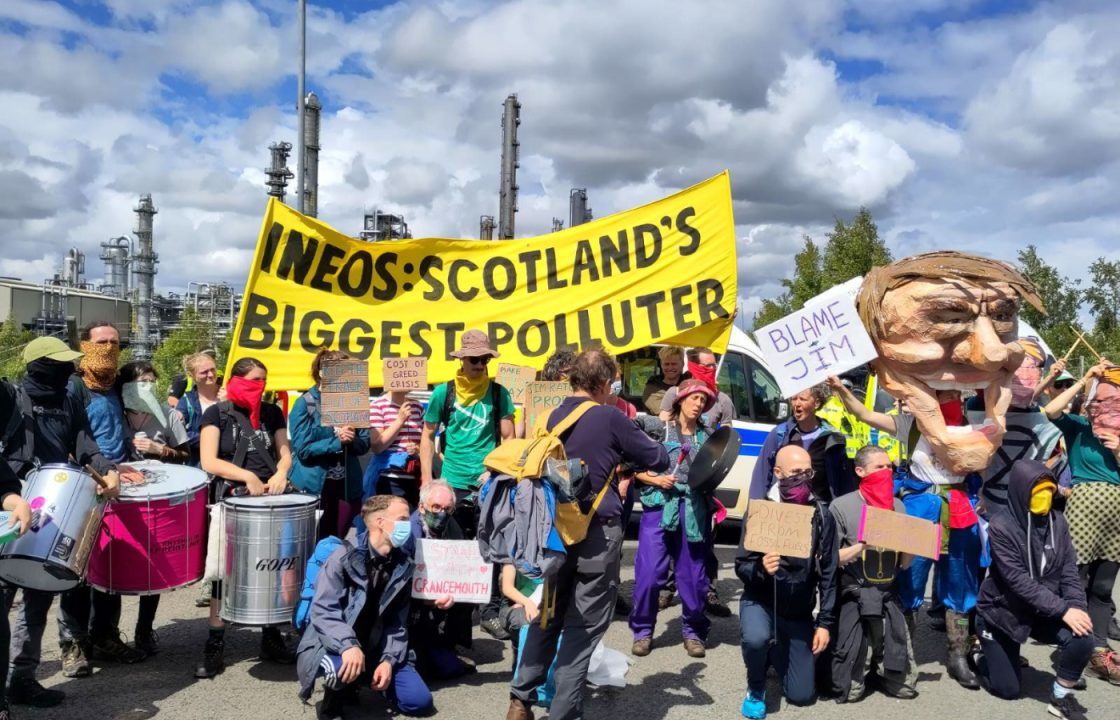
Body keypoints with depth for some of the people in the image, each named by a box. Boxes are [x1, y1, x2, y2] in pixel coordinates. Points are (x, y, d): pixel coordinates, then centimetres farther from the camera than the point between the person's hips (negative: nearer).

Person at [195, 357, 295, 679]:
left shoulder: (272, 413, 12)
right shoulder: (217, 414, -1)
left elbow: (284, 453, 13)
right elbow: (209, 461, -8)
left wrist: (280, 473, -8)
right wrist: (247, 477, -17)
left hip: (269, 498, 4)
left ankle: (272, 637, 19)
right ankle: (215, 646, 6)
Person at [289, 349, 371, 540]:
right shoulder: (305, 404, -7)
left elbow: (364, 444, 4)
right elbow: (303, 449, -15)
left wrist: (351, 440, -17)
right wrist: (338, 441, -20)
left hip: (347, 485, 4)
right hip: (314, 485, -4)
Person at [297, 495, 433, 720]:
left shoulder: (403, 566, 0)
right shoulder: (345, 557, -16)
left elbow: (397, 623, 3)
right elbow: (323, 612, -23)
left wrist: (389, 659, -12)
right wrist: (348, 646, -37)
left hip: (374, 649, 5)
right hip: (334, 645, -5)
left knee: (420, 701, -6)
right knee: (345, 668, -40)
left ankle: (367, 679, 16)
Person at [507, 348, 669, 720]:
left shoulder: (555, 418, 7)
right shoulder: (610, 418, -11)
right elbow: (659, 460, 0)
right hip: (597, 532, -6)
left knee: (548, 615, 17)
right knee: (584, 625, 1)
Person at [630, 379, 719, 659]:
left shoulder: (708, 436, 12)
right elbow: (637, 469, 4)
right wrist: (656, 480, -12)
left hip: (695, 512, 2)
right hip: (659, 507, -2)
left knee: (694, 576, 5)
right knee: (648, 573, -5)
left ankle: (693, 632, 22)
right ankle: (643, 630, 11)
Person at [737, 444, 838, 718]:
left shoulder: (822, 516, -6)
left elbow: (829, 573, -1)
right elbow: (741, 566, -11)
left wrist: (825, 622, -4)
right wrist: (760, 569, -33)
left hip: (799, 613, 2)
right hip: (760, 602, -2)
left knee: (802, 695, 4)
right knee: (756, 637, -36)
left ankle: (778, 653, 37)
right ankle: (756, 687, -1)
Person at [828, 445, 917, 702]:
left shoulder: (898, 506, 8)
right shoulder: (841, 506, -7)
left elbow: (903, 564, 11)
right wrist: (863, 546, -20)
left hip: (889, 599, 4)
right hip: (854, 598, -4)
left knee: (905, 687, 1)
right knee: (850, 691, -6)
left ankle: (875, 665, 29)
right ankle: (850, 661, 25)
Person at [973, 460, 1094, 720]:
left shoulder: (1057, 522, -5)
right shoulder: (1001, 526, -22)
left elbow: (1069, 572, -4)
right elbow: (1018, 580, -26)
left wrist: (1077, 606, -21)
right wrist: (1063, 610, -30)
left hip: (1042, 611, 4)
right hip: (1002, 613, -4)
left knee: (1083, 638, -25)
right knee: (1007, 689, 1)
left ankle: (1061, 698, -1)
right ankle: (982, 657, 34)